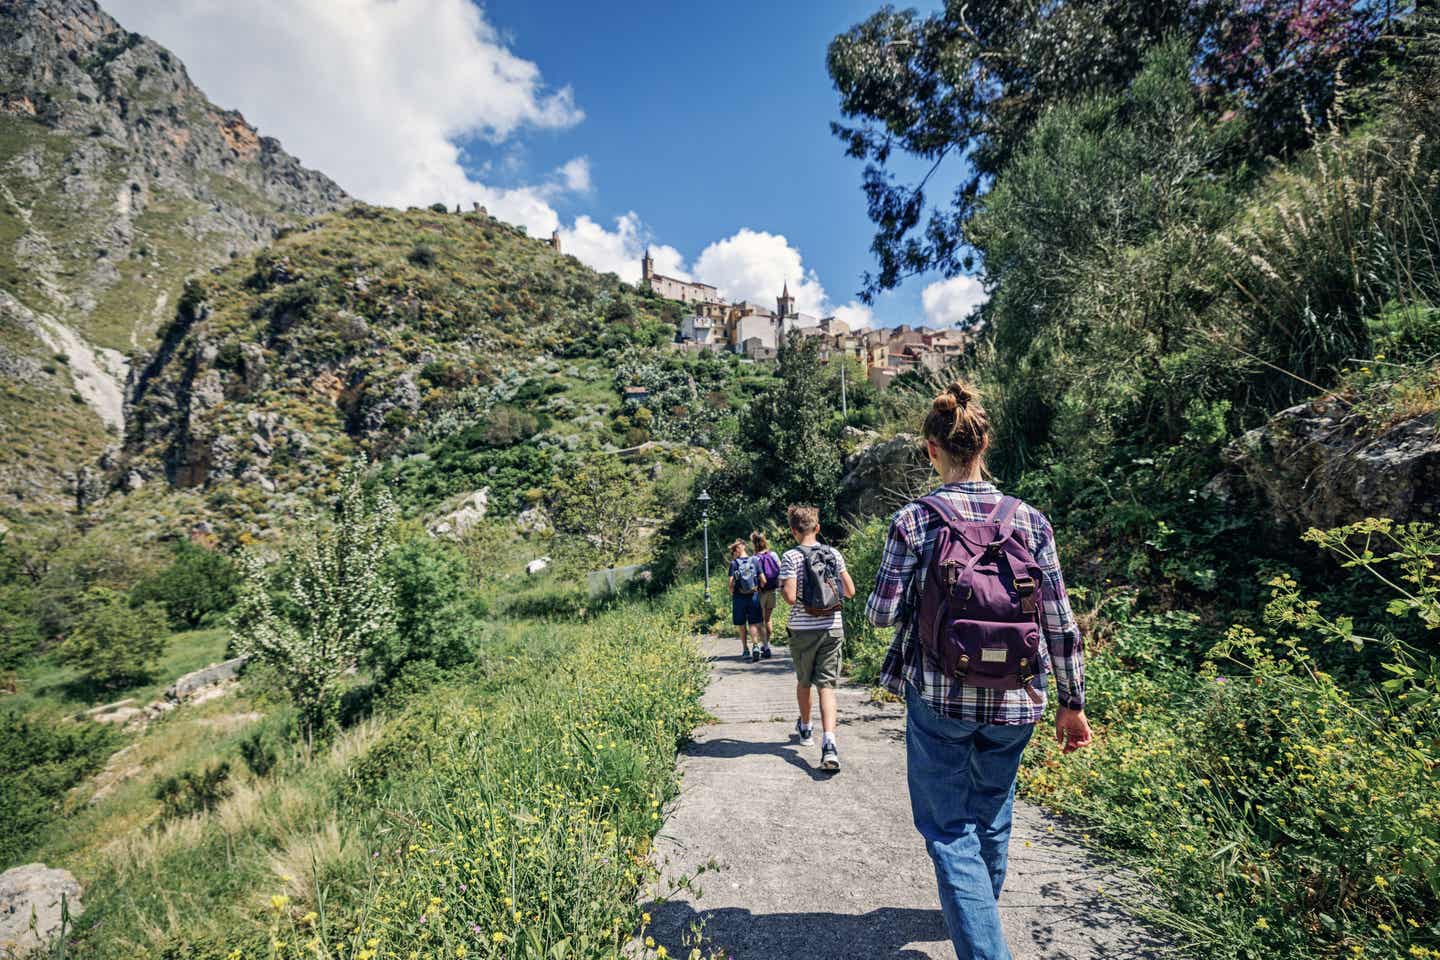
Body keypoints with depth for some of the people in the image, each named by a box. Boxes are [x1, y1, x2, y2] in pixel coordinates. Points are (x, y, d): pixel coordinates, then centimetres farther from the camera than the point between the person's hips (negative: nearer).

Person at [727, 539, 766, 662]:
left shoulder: (734, 563, -7)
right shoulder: (754, 561, 1)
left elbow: (731, 583, -11)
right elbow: (763, 580, -2)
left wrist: (732, 594, 6)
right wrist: (759, 589, 16)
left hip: (739, 597, -1)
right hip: (754, 596, 2)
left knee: (741, 625, 13)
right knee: (754, 623, 6)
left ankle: (745, 650, 20)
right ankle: (756, 646, -14)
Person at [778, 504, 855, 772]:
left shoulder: (791, 557, -10)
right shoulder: (834, 554, 2)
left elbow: (790, 598, -17)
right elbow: (850, 591, 3)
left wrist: (782, 589, 3)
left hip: (803, 629, -2)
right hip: (832, 628, 2)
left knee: (803, 682, 19)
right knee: (826, 686, 1)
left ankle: (805, 729, 39)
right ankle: (829, 742, -16)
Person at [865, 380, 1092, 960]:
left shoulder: (912, 521, -12)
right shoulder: (1030, 521, -5)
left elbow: (881, 613, -10)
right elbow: (1059, 623, -2)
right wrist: (1072, 703, 9)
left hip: (938, 698, -4)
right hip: (1014, 701, 4)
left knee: (950, 827, 13)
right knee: (993, 817, 26)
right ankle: (980, 911, 52)